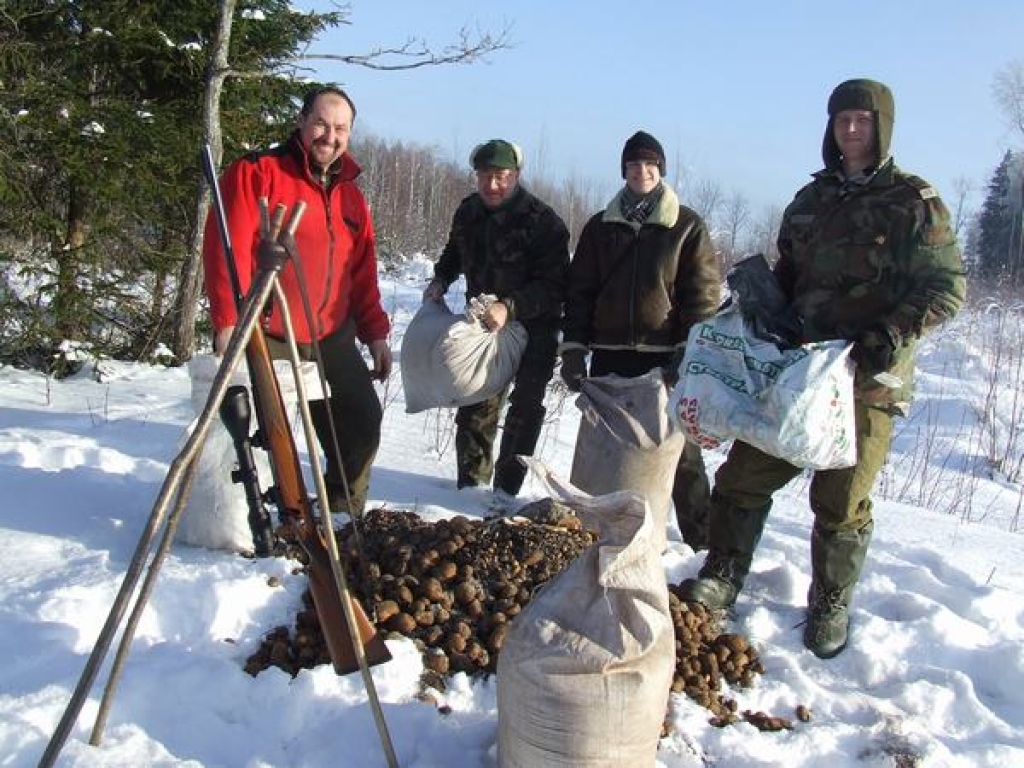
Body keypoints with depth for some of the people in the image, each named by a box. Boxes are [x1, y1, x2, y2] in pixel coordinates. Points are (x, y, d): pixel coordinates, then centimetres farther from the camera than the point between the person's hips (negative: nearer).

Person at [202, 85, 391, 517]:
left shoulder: (350, 195, 15)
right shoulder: (256, 173, -6)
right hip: (262, 337, -6)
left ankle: (344, 515, 26)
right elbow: (225, 250, -15)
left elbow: (363, 272, 16)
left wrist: (376, 332, 10)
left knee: (363, 423, 9)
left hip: (332, 341, 7)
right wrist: (229, 322, -23)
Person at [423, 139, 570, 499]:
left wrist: (510, 307, -38)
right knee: (476, 405, 7)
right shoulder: (468, 211, 0)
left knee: (525, 407, 2)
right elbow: (455, 250, 22)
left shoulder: (543, 221, -20)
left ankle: (506, 488, 11)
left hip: (533, 326, -5)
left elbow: (553, 287, -25)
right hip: (484, 322, 5)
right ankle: (470, 482, 17)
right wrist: (441, 279, 4)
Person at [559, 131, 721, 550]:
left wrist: (690, 353, -11)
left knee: (681, 449, 2)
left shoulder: (687, 225, 2)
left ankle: (702, 541, 11)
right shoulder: (600, 226, 10)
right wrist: (573, 347, 2)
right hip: (611, 357, 3)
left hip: (665, 356, -3)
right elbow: (579, 291, 10)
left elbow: (703, 294, -2)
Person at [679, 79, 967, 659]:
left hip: (867, 378, -4)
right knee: (746, 471, 4)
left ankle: (831, 606, 25)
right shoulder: (811, 199, 14)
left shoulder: (914, 202, -2)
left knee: (842, 503, 6)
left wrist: (894, 333, -19)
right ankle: (723, 578, 21)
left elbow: (949, 286, -5)